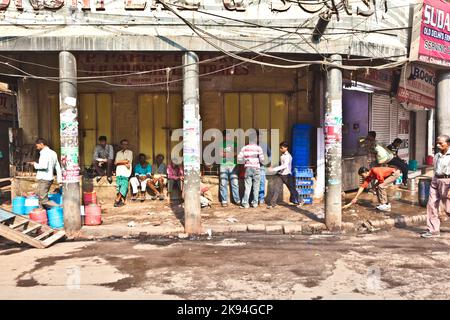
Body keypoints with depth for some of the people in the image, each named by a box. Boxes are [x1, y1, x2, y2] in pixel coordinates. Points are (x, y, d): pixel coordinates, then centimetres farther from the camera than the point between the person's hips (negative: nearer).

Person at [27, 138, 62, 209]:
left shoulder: (44, 153, -12)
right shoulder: (53, 153, 15)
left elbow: (44, 166, -26)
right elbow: (58, 168, 17)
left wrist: (35, 164, -8)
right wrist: (59, 180, 19)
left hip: (43, 179, -9)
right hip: (50, 178, 9)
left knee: (44, 200, -9)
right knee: (41, 198, 15)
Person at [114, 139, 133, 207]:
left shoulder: (129, 152, 10)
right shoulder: (118, 153, 20)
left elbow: (127, 161, -4)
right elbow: (115, 163, 7)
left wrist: (119, 162, 4)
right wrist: (124, 163, -4)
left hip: (126, 172, -3)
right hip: (119, 171, 3)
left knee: (124, 185, -14)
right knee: (118, 186, -5)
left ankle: (117, 199, -13)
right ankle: (122, 200, -4)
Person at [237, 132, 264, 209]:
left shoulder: (244, 148, 1)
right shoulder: (258, 148, -5)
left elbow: (239, 159, -1)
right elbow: (262, 159, -9)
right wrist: (261, 161, 13)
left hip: (248, 168, 2)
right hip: (256, 169, -2)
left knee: (247, 186, 4)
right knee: (256, 187, 8)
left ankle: (245, 203, 0)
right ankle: (255, 203, 12)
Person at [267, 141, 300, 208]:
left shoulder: (288, 156, -15)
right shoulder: (282, 155, 10)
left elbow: (284, 165, -27)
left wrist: (274, 169, -32)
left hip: (286, 175, -6)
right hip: (280, 174, 6)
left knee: (292, 189, 9)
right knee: (276, 188, -4)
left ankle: (296, 201, 28)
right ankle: (272, 204, -5)